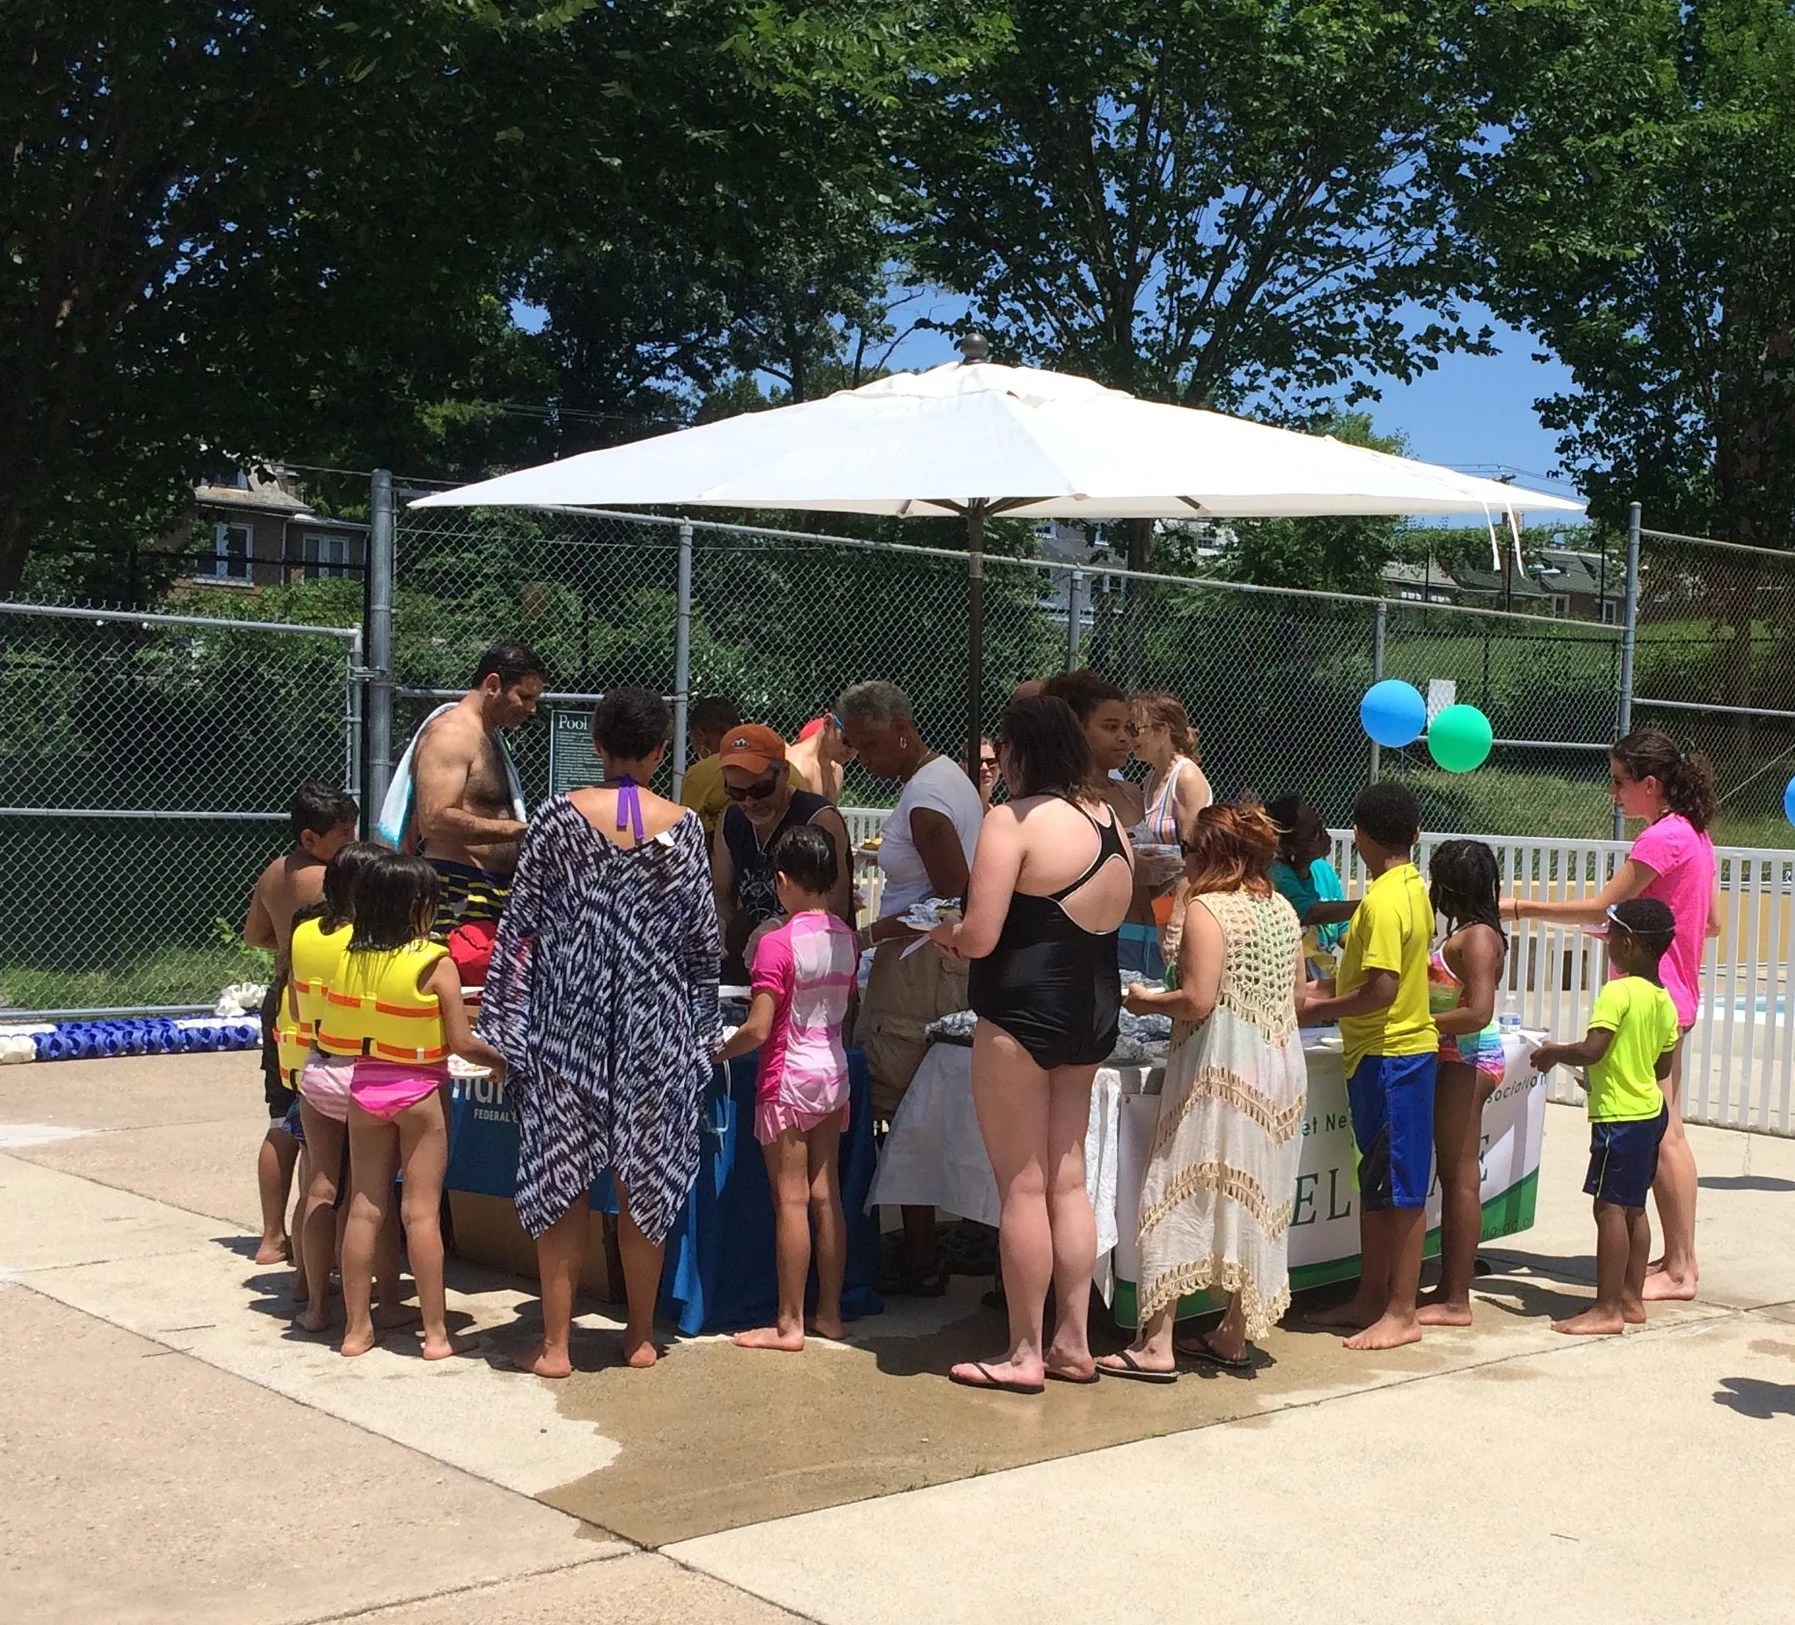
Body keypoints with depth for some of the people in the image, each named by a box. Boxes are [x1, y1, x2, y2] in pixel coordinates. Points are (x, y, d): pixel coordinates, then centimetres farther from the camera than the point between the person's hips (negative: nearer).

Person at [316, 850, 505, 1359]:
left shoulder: (349, 958, -2)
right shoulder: (435, 964, -14)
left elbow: (335, 1034, 3)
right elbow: (461, 1042, -13)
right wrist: (501, 1061, 4)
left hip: (364, 1085, 4)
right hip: (418, 1090, -4)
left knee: (364, 1208, 10)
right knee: (422, 1211, 1)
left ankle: (357, 1327, 17)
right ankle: (436, 1332, 6)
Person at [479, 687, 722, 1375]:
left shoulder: (559, 816, -5)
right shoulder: (684, 827, -1)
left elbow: (520, 927, -4)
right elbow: (703, 942, 2)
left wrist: (503, 1027, 1)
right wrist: (702, 1034, 12)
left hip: (569, 1022, -1)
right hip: (655, 1025, 1)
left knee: (560, 1177, 6)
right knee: (646, 1178, 11)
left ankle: (555, 1344, 11)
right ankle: (641, 1335, 21)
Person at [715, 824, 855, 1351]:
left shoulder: (778, 943, -17)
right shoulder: (844, 937, 3)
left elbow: (756, 1030, -19)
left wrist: (714, 1052, -3)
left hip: (788, 1078, -7)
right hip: (833, 1073, 7)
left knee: (791, 1200, -1)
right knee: (827, 1195, 11)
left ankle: (789, 1324, 5)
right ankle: (830, 1312, 18)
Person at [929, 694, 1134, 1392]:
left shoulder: (1014, 820, -14)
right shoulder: (1109, 820, 9)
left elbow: (981, 936, -19)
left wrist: (945, 933, 4)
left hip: (1023, 1011, -7)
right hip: (1094, 1011, 8)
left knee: (1022, 1186, 0)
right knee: (1067, 1181, 13)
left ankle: (1025, 1353, 7)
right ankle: (1072, 1343, 19)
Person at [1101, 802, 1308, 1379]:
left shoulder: (1206, 910, -13)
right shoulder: (1284, 911, 10)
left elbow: (1197, 999, -20)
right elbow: (1298, 992, 16)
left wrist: (1148, 1001, -3)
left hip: (1221, 1071, -8)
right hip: (1280, 1068, 8)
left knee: (1179, 1194, -2)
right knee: (1253, 1199, 14)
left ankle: (1157, 1344, -4)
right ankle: (1235, 1336, 21)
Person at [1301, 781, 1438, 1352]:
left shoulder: (1381, 902, -20)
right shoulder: (1413, 890, 10)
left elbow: (1380, 992, -25)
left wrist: (1315, 1011, -13)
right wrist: (1331, 996, 20)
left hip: (1388, 1055, -10)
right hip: (1401, 1049, 10)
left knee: (1400, 1188, -3)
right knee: (1375, 1183, 15)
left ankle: (1401, 1314, 4)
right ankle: (1370, 1299, 23)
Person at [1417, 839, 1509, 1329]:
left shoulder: (1476, 938, -17)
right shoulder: (1470, 934, 13)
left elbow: (1478, 1013, -25)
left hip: (1466, 1060, -10)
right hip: (1458, 1061, 10)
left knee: (1461, 1177, -6)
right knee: (1455, 1176, 14)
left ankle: (1455, 1302, -1)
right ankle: (1449, 1288, 21)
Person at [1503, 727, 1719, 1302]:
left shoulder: (1662, 838, -17)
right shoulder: (1695, 835, 12)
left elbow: (1599, 909, -21)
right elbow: (1711, 923, 17)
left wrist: (1521, 907, -14)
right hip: (1675, 999, 10)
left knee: (1659, 1135, -4)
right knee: (1667, 1132, 14)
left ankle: (1680, 1270, 2)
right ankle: (1678, 1259, 19)